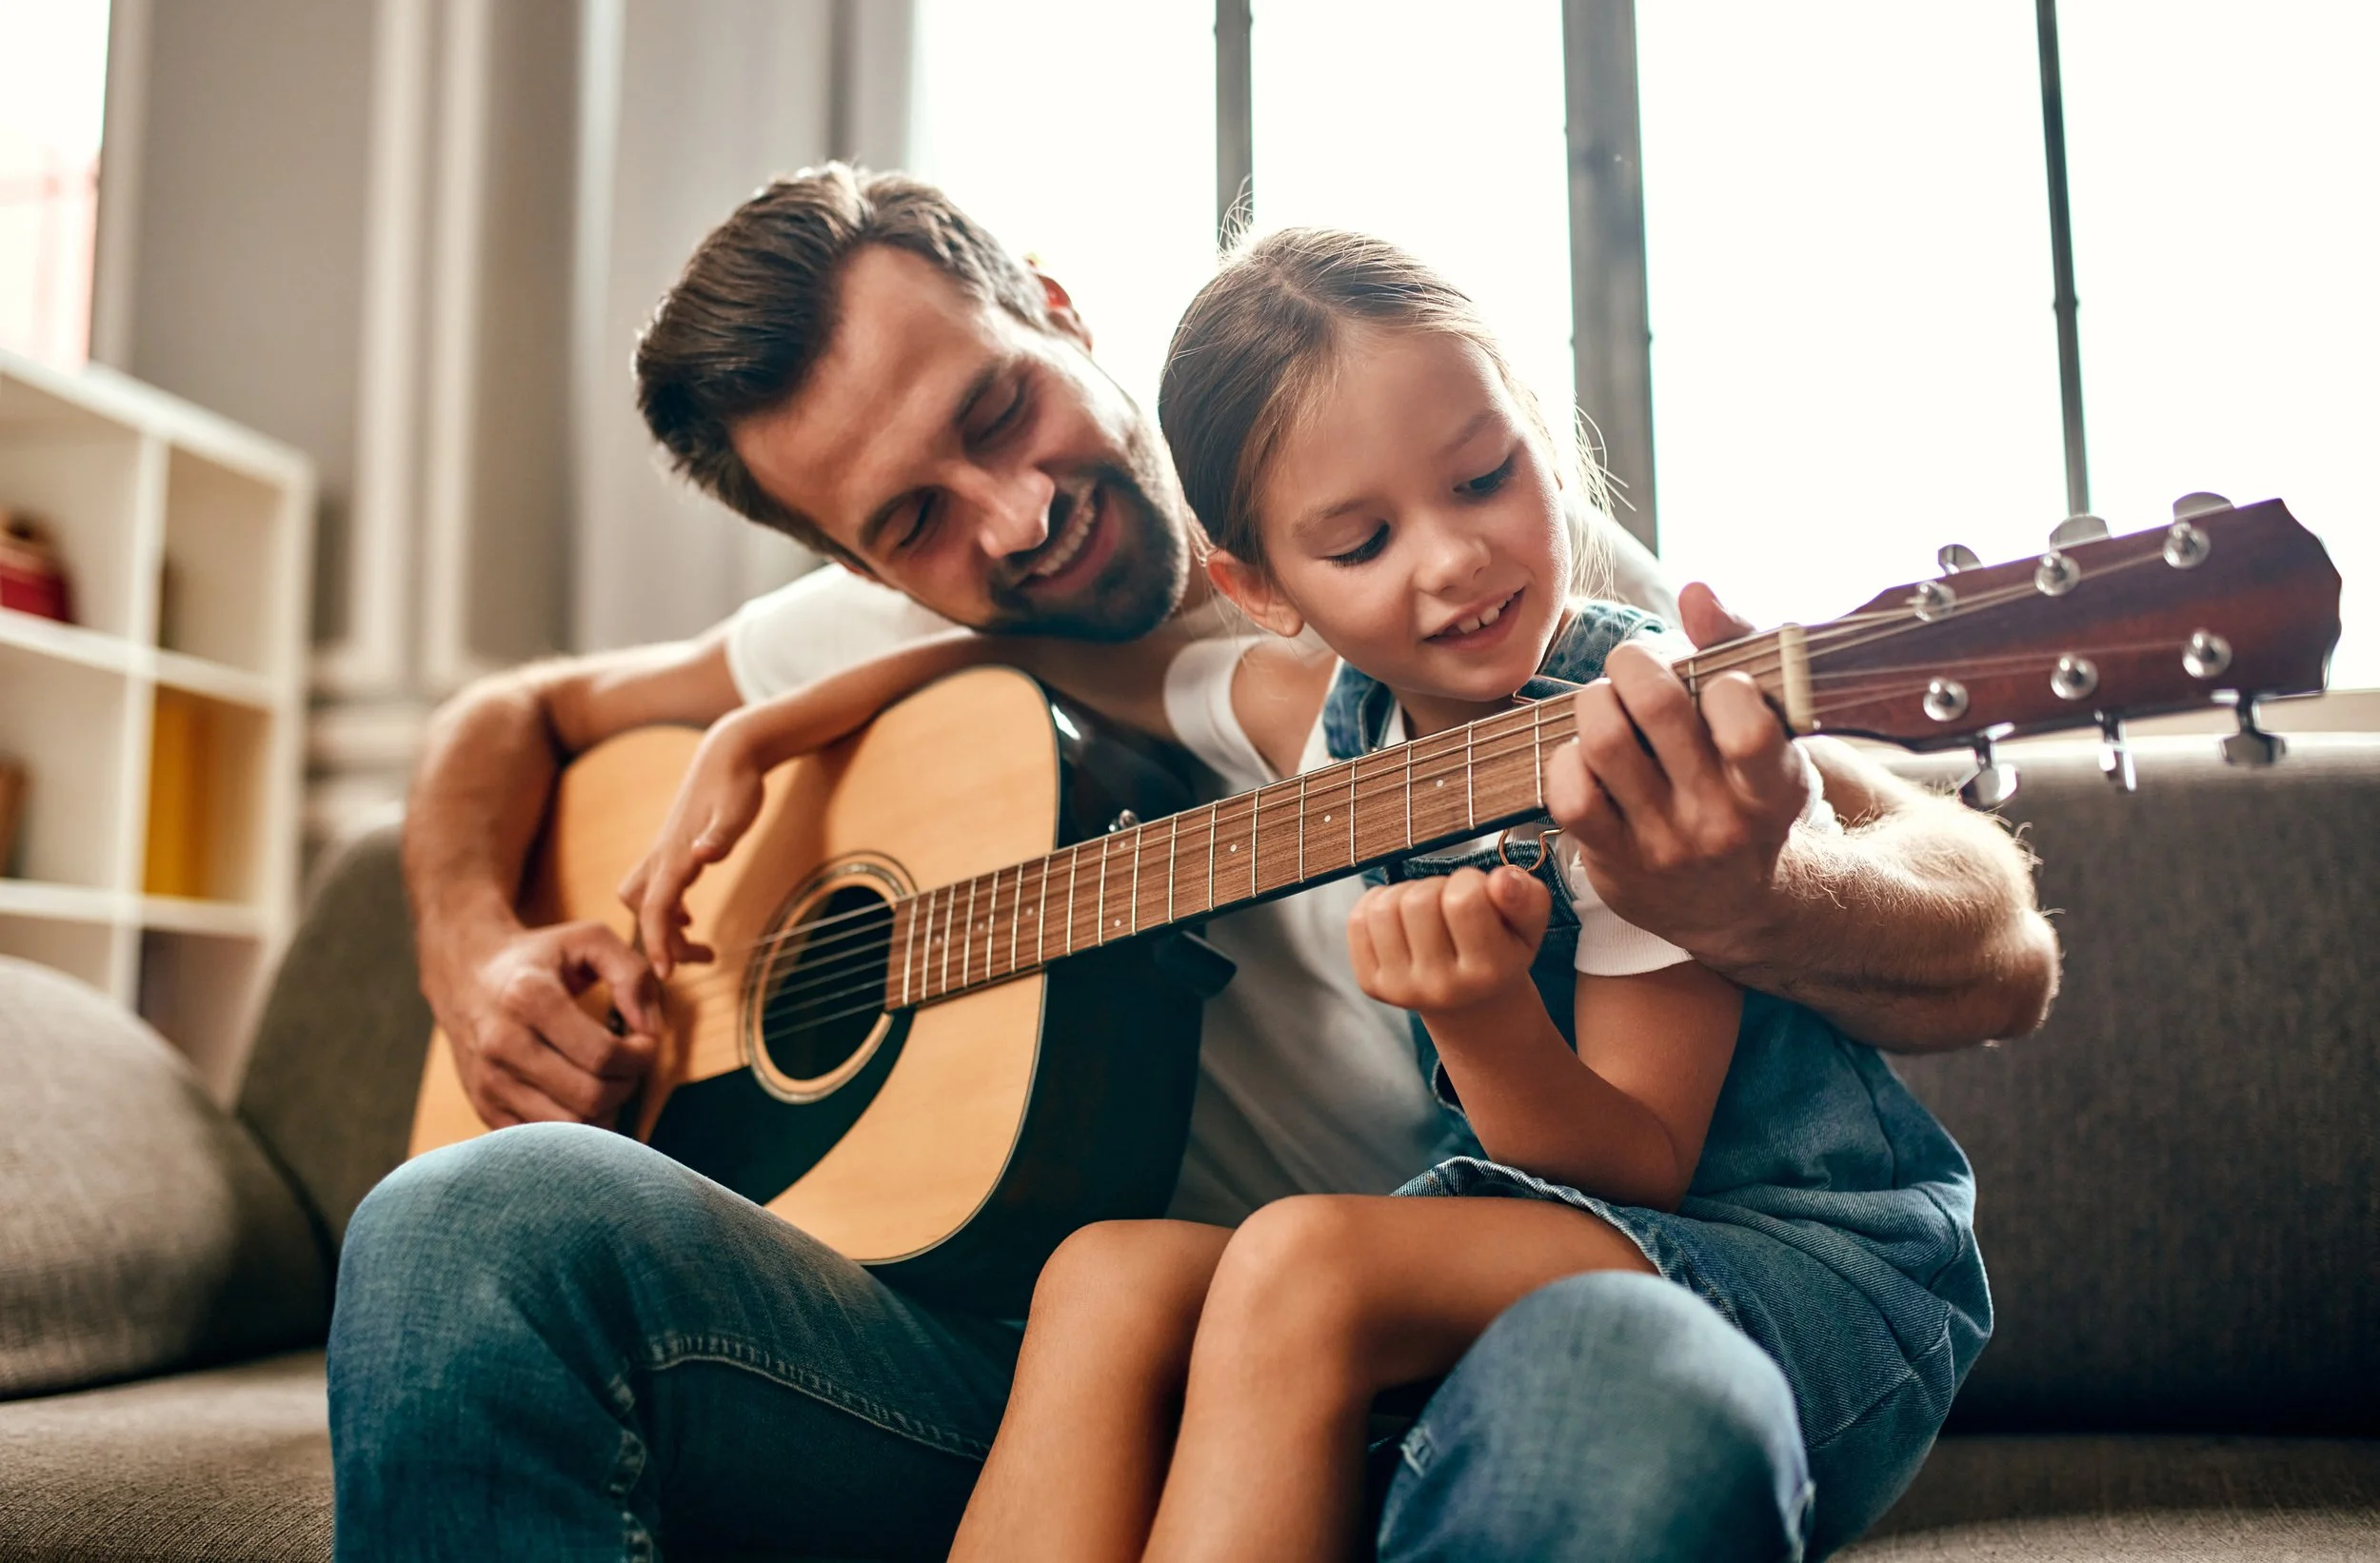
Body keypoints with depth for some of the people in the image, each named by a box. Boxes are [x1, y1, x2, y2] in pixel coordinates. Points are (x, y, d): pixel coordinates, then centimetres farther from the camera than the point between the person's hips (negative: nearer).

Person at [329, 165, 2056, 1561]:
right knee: (484, 1222, -24)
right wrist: (479, 960, 2)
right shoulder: (900, 642, 10)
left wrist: (1749, 901, -28)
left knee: (1648, 1386, -37)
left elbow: (2001, 950, -5)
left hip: (1430, 1384, -1)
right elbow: (520, 717, 23)